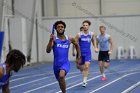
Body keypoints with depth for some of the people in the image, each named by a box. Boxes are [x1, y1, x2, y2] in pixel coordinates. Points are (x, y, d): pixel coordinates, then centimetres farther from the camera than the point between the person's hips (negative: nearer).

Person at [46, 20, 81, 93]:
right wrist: (50, 40, -35)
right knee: (60, 81, 20)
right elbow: (48, 51, -22)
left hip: (65, 63, -1)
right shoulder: (54, 39, -9)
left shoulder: (69, 39, 0)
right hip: (56, 64, 1)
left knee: (61, 76, -32)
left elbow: (77, 45, 22)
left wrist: (79, 56, 19)